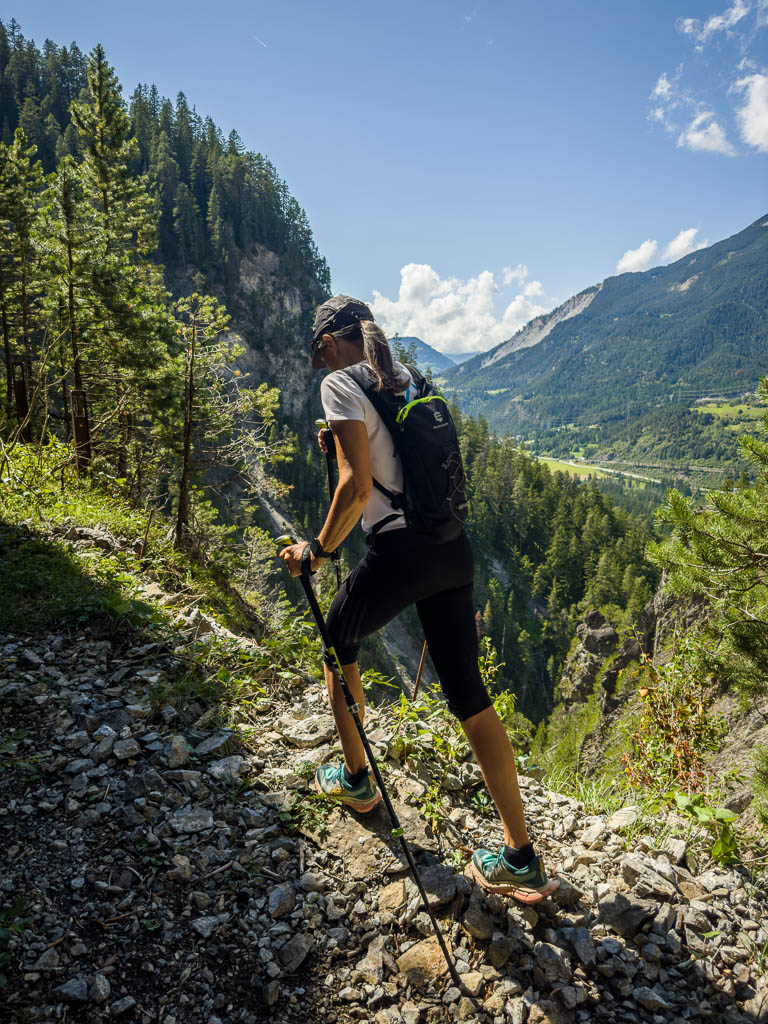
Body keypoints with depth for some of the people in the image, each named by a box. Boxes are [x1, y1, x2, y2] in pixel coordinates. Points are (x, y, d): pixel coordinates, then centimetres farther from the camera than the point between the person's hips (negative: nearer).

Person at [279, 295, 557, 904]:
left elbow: (357, 486, -14)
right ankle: (522, 858, 15)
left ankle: (356, 779, 36)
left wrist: (320, 549, -2)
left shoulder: (340, 383, -5)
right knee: (468, 694, 10)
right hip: (455, 547, 7)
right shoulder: (405, 378, 18)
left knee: (338, 642, 23)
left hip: (400, 551, -7)